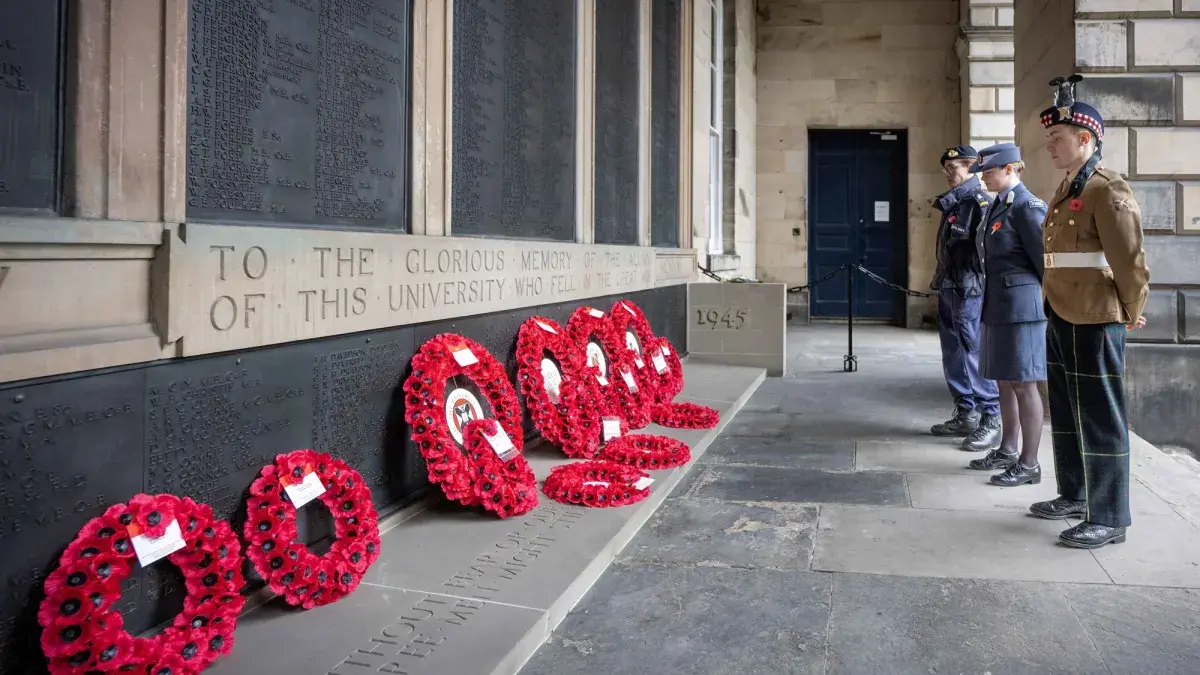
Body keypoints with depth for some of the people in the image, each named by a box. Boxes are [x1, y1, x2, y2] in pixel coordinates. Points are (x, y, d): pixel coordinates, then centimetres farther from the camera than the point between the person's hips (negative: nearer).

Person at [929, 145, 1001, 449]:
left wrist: (971, 286, -24)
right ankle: (965, 415, 23)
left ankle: (992, 420, 2)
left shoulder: (978, 201, -11)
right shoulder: (952, 203, 16)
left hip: (969, 290, -9)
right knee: (953, 356, 13)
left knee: (974, 354, -6)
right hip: (948, 288, 9)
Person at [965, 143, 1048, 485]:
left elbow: (1046, 260, -14)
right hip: (998, 307, 9)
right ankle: (1007, 451, 29)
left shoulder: (1027, 207, -14)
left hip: (1021, 308, -9)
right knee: (1004, 382, 16)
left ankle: (1029, 464, 7)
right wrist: (990, 300, 15)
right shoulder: (998, 205, 14)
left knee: (1023, 385, -2)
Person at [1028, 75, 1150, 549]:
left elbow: (1130, 260, -14)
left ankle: (1109, 518, 8)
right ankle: (1075, 496, 32)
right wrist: (1055, 308, 16)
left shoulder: (1108, 191, -14)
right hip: (1061, 319, 9)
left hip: (1094, 322, -9)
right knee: (1066, 413, 18)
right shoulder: (1066, 191, 14)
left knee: (1100, 418, -2)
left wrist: (1131, 314, -5)